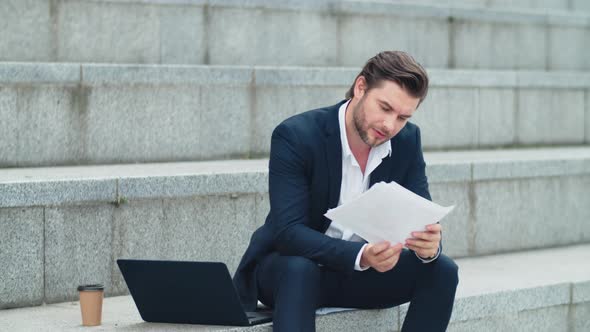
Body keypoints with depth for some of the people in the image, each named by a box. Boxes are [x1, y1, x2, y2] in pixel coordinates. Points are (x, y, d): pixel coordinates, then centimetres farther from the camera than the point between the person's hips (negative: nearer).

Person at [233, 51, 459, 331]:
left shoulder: (407, 141, -6)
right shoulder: (295, 136, -22)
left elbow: (421, 218, -6)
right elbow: (288, 232, -29)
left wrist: (429, 243, -33)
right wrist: (361, 255, -44)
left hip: (360, 274, 5)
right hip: (288, 267, -5)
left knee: (441, 270, -17)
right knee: (299, 269, -38)